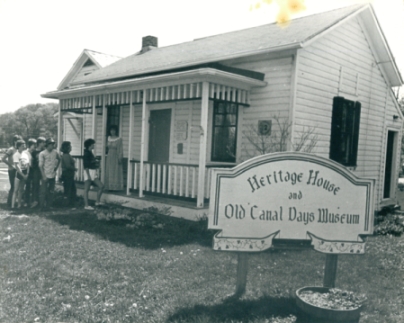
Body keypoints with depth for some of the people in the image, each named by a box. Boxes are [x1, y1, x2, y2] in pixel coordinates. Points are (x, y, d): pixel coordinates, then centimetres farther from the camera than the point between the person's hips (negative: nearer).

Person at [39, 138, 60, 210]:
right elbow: (40, 165, -9)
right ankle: (42, 206, 7)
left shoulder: (55, 152, 3)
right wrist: (44, 176, -13)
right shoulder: (42, 154, -9)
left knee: (51, 191, 10)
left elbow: (59, 159, 23)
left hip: (53, 175, 5)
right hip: (46, 176, -5)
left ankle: (49, 205, 21)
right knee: (43, 192, -1)